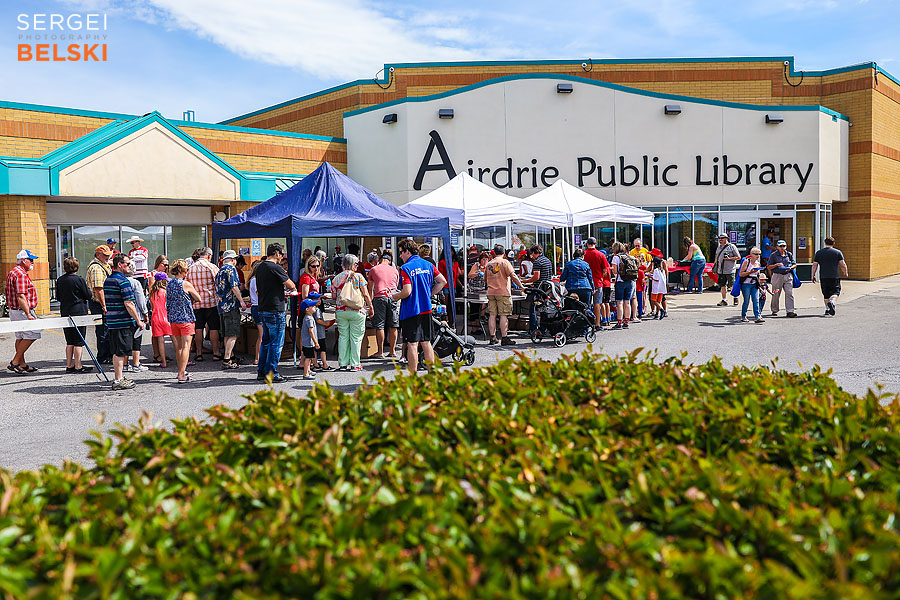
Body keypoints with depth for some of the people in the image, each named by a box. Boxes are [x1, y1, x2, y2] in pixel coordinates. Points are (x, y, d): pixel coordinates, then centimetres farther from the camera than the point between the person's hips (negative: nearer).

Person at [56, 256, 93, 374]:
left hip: (65, 313, 6)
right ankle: (78, 366, -1)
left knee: (70, 341, 13)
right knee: (79, 341, -1)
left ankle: (69, 365, 16)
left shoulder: (60, 280, 4)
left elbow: (58, 297, 11)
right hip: (79, 312, -6)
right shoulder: (79, 279, -13)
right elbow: (88, 295, -7)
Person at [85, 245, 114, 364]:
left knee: (107, 330, 17)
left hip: (103, 304, 10)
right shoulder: (96, 268, -17)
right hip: (99, 305, -10)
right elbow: (98, 289, -24)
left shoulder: (104, 266, 17)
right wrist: (104, 306, -25)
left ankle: (109, 355, 26)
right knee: (103, 331, -4)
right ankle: (103, 358, 3)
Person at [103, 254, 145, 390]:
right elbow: (128, 304, -19)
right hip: (123, 322, -9)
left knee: (117, 352, 15)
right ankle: (118, 380, -1)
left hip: (111, 321, 9)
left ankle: (118, 377, 23)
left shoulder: (108, 280, 15)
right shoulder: (123, 281, -15)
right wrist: (138, 321, -12)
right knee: (121, 352, -4)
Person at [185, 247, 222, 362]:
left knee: (198, 328, 8)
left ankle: (199, 354, 12)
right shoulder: (212, 267, -7)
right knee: (213, 328, 3)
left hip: (196, 302, 3)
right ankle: (216, 353, 5)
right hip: (211, 301, -3)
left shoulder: (190, 268, 4)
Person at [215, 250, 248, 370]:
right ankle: (226, 361, -13)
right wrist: (241, 301, -14)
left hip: (222, 305, 9)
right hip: (232, 305, -9)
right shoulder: (231, 269, -7)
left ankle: (231, 357, 25)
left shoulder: (220, 271, 19)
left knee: (227, 335, 15)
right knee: (232, 335, -9)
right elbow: (234, 286, -17)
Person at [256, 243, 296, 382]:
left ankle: (261, 372, 20)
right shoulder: (275, 268, -15)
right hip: (275, 311, -9)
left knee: (266, 341, 16)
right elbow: (291, 285, -10)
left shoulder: (259, 267, 12)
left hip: (262, 309, 9)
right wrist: (293, 289, 13)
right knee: (276, 343, -2)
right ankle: (271, 374, 1)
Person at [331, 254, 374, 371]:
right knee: (356, 338, 3)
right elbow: (366, 294, -5)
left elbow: (334, 296, 10)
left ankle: (342, 364, 9)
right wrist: (371, 308, 4)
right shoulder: (358, 276, -4)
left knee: (343, 337, 9)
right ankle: (355, 364, 4)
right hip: (357, 312, -3)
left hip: (341, 311, 3)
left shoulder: (336, 278, 6)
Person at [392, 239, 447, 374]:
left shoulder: (405, 268, -12)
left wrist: (395, 297, -2)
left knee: (412, 344, -2)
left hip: (411, 311, -6)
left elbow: (407, 292, -21)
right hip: (426, 309, 6)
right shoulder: (428, 265, 8)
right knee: (426, 342, 13)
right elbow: (442, 281, 10)